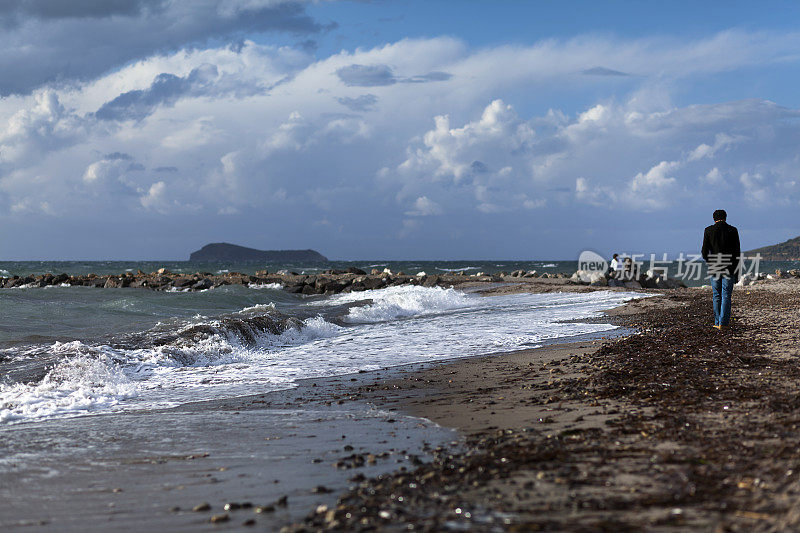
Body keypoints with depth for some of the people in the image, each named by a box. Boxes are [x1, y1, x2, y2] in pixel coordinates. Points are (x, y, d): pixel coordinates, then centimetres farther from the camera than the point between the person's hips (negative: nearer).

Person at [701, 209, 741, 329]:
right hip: (729, 268, -1)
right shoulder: (733, 230, -1)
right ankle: (723, 323, -5)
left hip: (714, 268, 1)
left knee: (716, 296, 10)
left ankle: (717, 322, 11)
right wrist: (736, 272, 5)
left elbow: (704, 252, -3)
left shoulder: (708, 230, -1)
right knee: (726, 296, 2)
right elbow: (737, 253, -2)